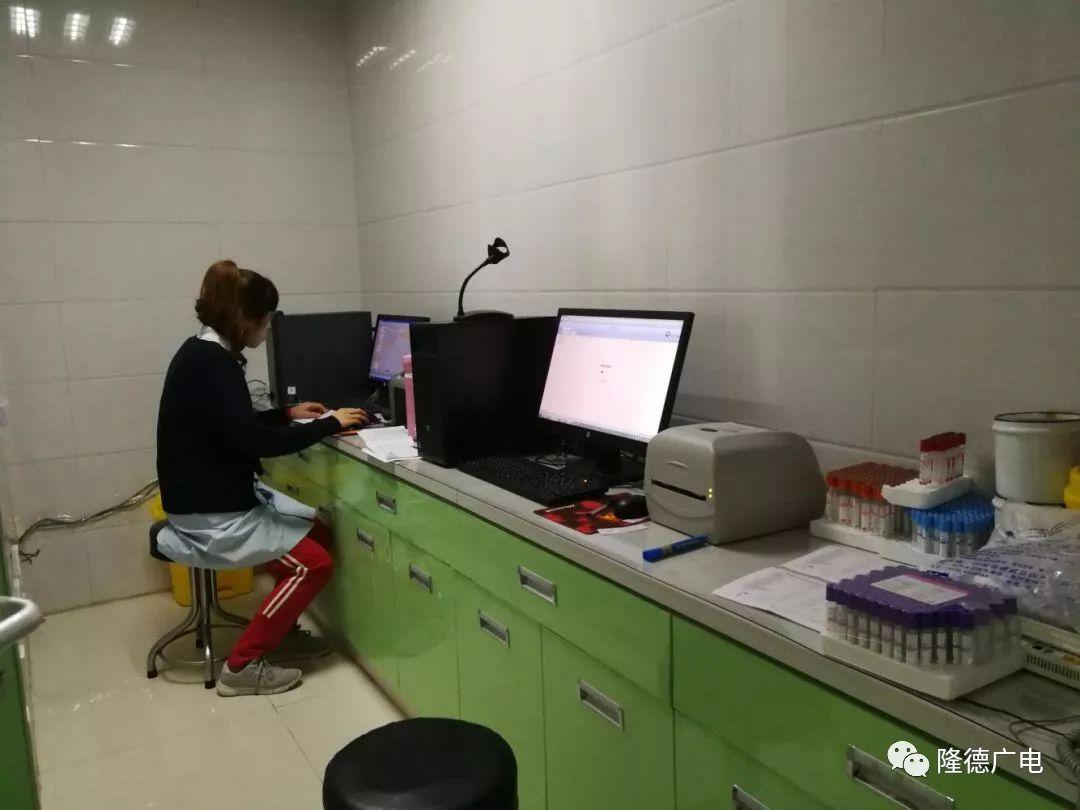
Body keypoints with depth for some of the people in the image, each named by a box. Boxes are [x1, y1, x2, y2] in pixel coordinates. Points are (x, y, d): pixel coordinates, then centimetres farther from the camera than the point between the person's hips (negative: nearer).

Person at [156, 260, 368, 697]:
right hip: (209, 513, -10)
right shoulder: (211, 363, -23)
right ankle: (242, 665, 0)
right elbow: (253, 441, -30)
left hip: (219, 495, 10)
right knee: (314, 562, -10)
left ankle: (279, 632, 25)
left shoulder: (204, 354, 9)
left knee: (317, 530, 13)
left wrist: (288, 414, 21)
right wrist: (330, 424, -21)